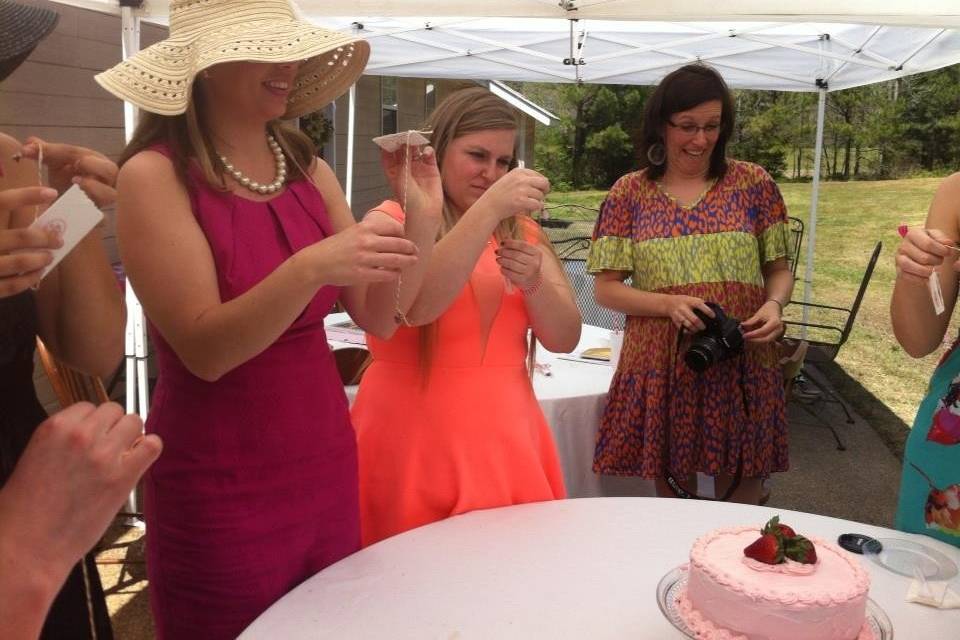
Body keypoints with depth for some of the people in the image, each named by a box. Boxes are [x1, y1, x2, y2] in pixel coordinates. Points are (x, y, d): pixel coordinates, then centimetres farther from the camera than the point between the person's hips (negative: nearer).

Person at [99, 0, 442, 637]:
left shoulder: (309, 170, 2)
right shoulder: (156, 174, -13)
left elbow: (380, 317, 2)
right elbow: (205, 350, -21)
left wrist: (422, 223, -13)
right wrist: (310, 268, -35)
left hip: (326, 463, 5)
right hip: (220, 488, -5)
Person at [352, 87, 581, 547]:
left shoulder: (520, 231, 11)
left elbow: (565, 338, 4)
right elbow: (414, 307, -24)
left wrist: (534, 284, -15)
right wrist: (489, 208, -26)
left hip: (505, 434, 5)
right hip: (416, 439, -4)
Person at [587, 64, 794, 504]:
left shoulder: (753, 183, 5)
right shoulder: (629, 193, 3)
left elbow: (779, 270, 10)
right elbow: (605, 289, 0)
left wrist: (774, 304, -12)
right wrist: (669, 304, -16)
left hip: (741, 365, 0)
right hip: (660, 368, 0)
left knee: (740, 511, 10)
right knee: (671, 499, 13)